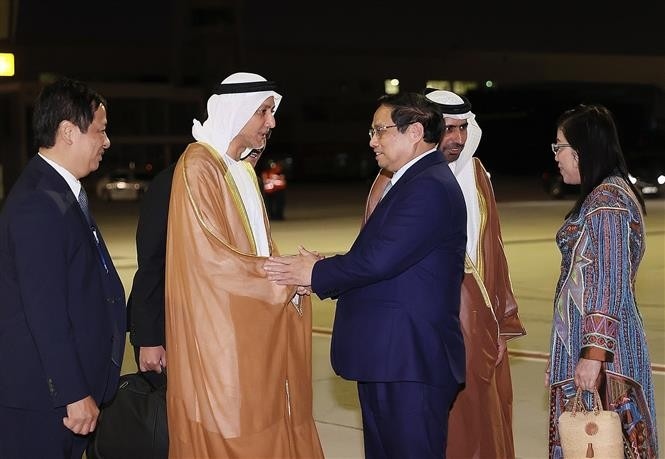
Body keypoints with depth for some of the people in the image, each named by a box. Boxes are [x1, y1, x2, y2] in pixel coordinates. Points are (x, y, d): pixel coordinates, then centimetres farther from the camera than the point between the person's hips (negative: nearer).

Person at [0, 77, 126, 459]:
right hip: (40, 398, -10)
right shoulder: (39, 203, -20)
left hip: (67, 386, 10)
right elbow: (45, 310, -23)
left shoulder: (64, 192, 12)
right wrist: (75, 394, -20)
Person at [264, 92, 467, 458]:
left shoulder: (430, 187, -16)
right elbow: (377, 258, 15)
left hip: (411, 360, -10)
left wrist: (316, 273, -10)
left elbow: (380, 258, -23)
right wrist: (325, 268, -1)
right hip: (386, 357, 10)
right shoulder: (412, 182, 18)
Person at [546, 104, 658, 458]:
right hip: (585, 337, 10)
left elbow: (610, 283, -19)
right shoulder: (611, 193, 17)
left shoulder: (605, 200, -14)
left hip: (598, 339, -10)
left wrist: (593, 354, -22)